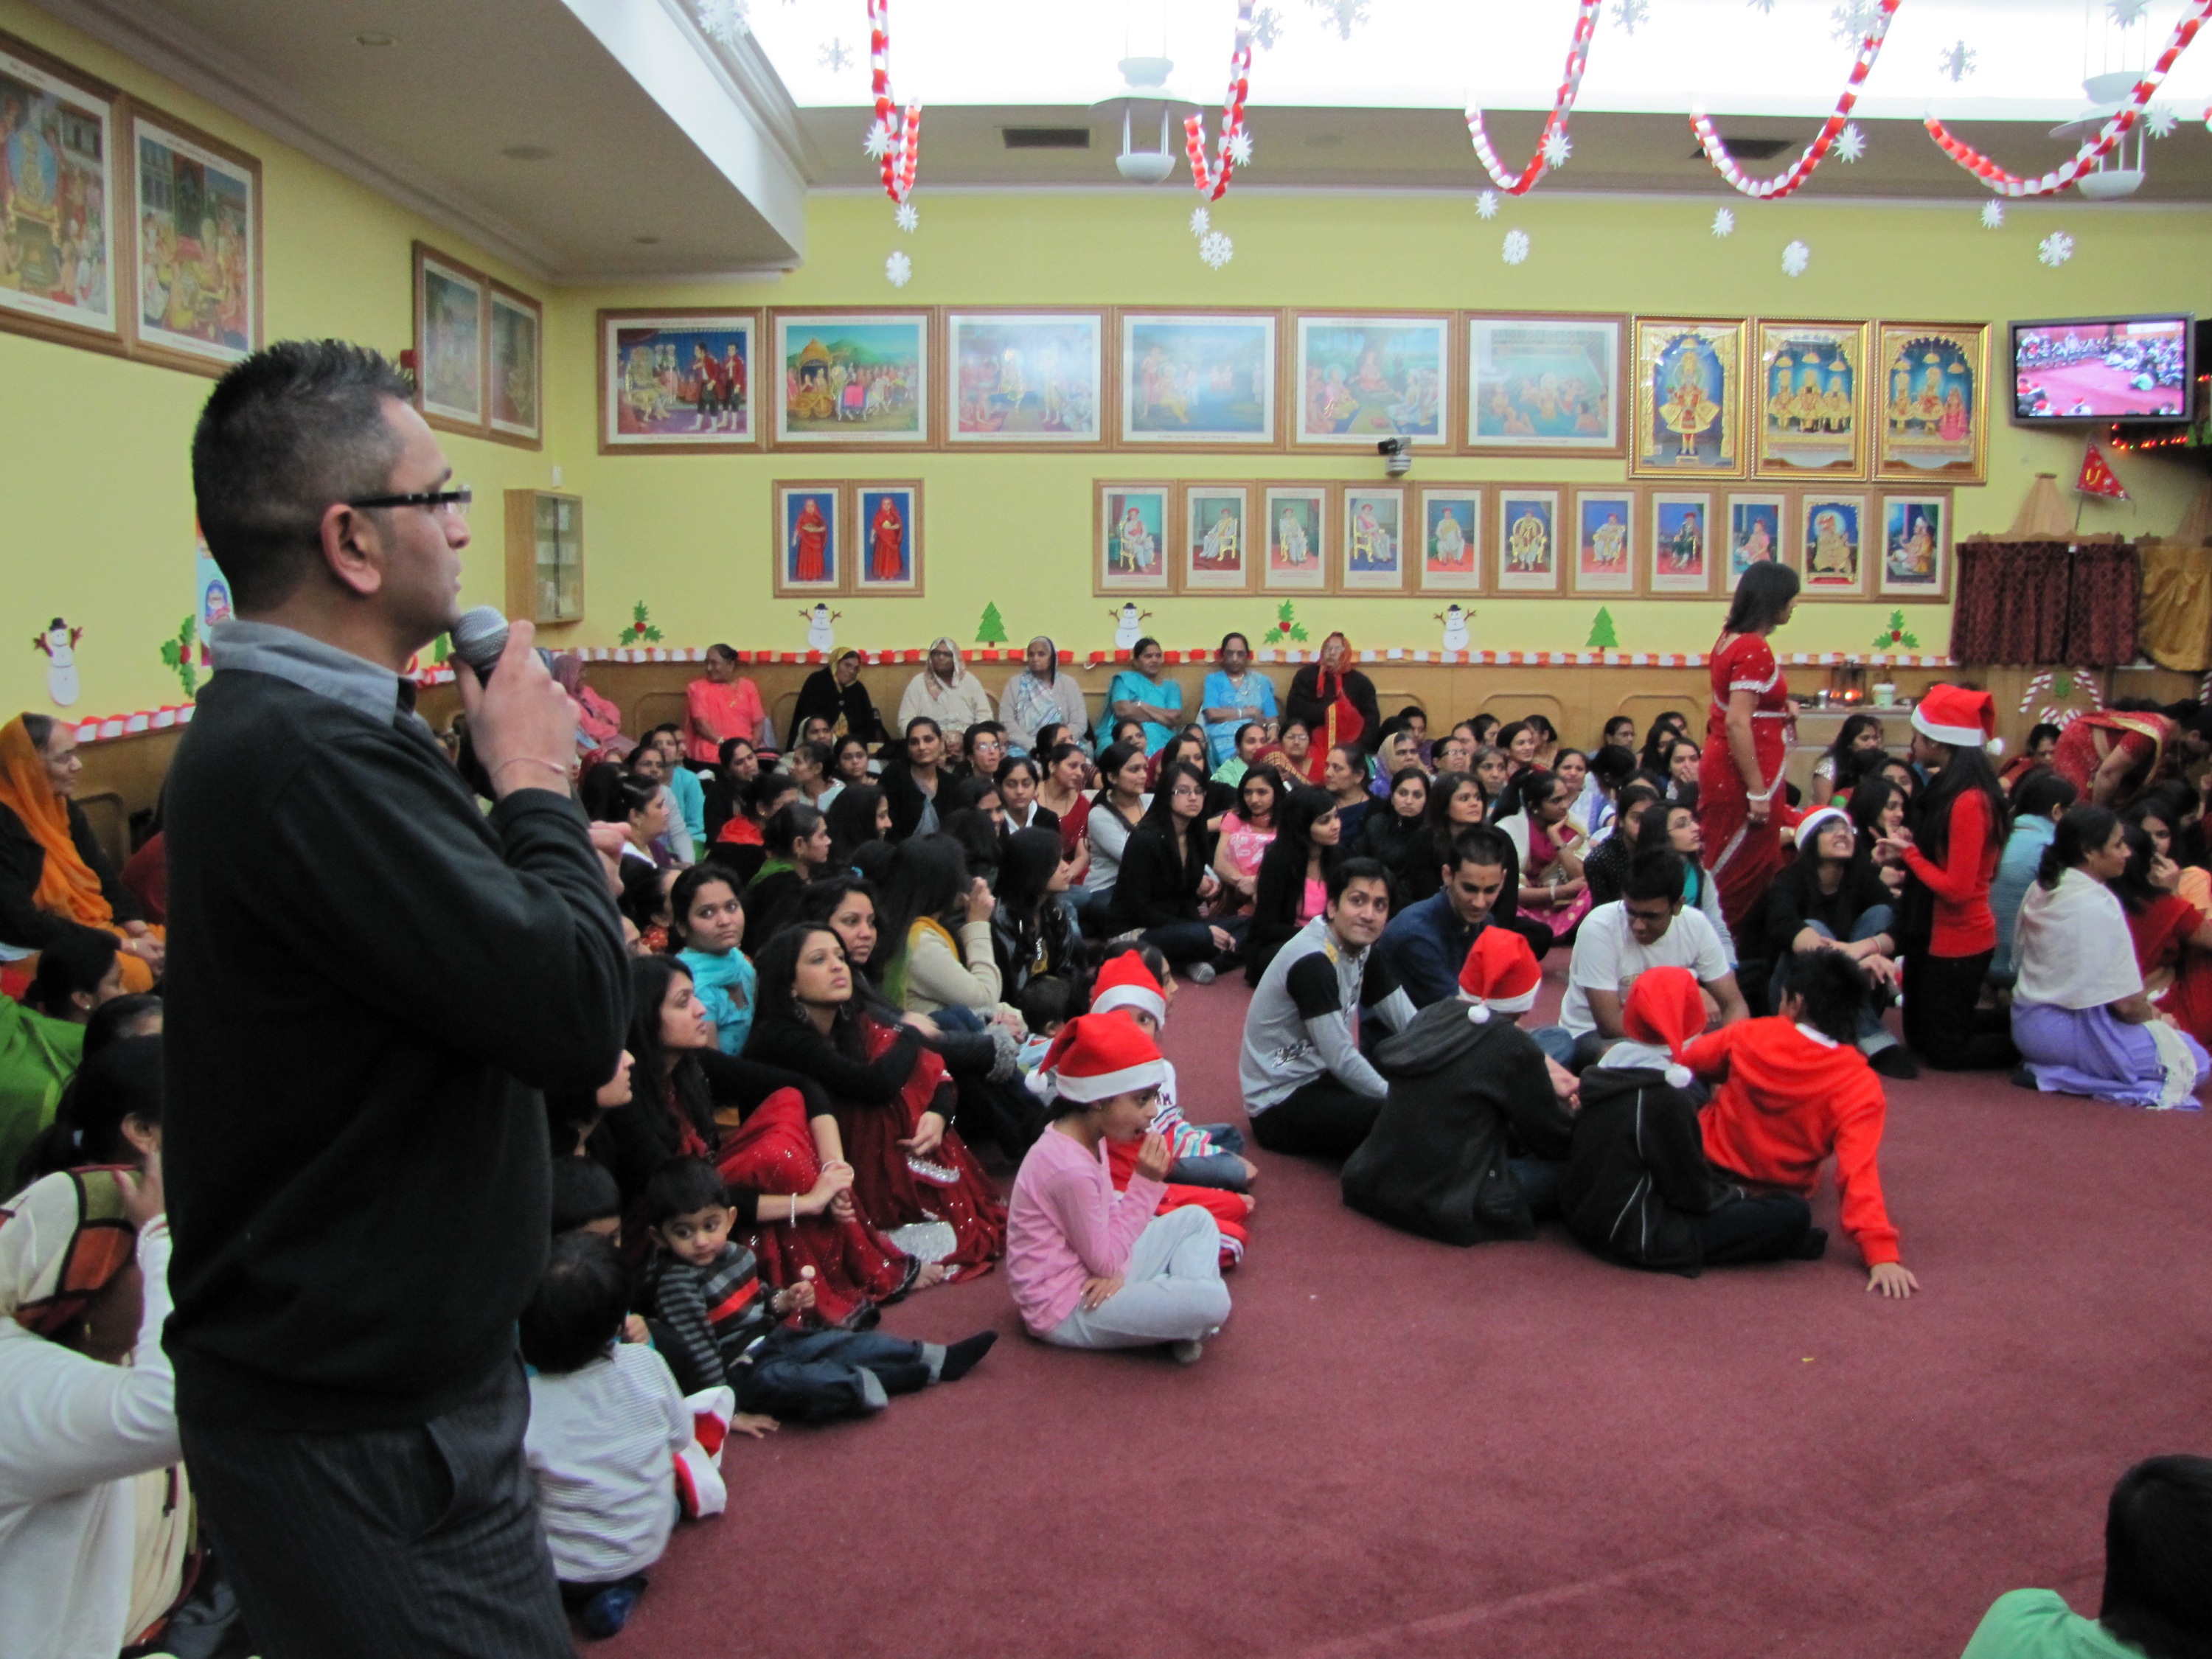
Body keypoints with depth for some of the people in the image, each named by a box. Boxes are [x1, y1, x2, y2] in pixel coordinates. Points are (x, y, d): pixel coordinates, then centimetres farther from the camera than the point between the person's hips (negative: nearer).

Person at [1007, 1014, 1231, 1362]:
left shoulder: (1088, 1137, 3)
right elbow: (1105, 1261, -21)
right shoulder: (1071, 1168, -27)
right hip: (1067, 1311, -10)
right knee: (1211, 1302, -26)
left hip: (1093, 1276, 10)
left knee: (1196, 1218, 14)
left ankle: (1183, 1313, -2)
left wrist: (1117, 1271, -13)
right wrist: (1146, 1183, -21)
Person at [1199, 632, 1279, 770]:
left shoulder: (1260, 681, 21)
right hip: (1224, 739, -2)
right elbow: (1212, 714, -1)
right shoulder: (1213, 680, 17)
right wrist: (1245, 712, 4)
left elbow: (1271, 717, 10)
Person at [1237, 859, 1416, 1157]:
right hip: (1280, 1102, -9)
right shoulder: (1312, 962, -24)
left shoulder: (1363, 949, 3)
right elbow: (1341, 1058, -25)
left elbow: (1409, 1022, -1)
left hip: (1318, 1076, 9)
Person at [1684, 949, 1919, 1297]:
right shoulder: (1860, 1086, -24)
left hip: (1708, 1161, -1)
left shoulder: (1751, 1036, -18)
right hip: (1779, 1193, 1)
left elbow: (1685, 1060, 1)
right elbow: (1859, 1172, -33)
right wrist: (1881, 1254, -35)